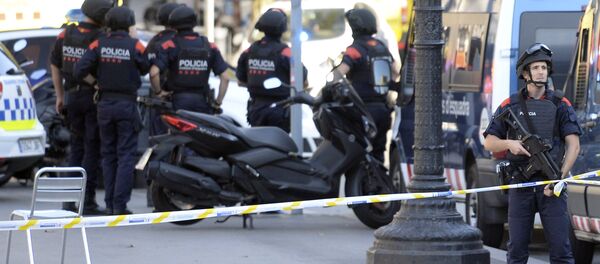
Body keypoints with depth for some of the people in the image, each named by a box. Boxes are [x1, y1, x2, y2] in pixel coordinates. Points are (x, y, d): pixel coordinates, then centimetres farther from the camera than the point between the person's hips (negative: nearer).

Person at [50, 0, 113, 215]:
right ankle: (87, 201, -4)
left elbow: (55, 65, 12)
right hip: (95, 97, -6)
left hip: (72, 96, 6)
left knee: (77, 147, 15)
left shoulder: (65, 34, 4)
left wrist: (60, 96, 18)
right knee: (92, 149, -1)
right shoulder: (100, 38, -15)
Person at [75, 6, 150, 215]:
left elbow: (80, 71, -8)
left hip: (105, 104, 3)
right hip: (127, 104, -3)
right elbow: (146, 69, 1)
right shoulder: (135, 46, -9)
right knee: (126, 155, 0)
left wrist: (96, 81, 8)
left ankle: (110, 204, 10)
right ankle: (120, 204, -8)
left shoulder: (98, 45, -2)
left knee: (108, 155, 11)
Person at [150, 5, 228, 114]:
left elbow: (154, 72, -16)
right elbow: (225, 78, 1)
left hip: (178, 101, -2)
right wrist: (218, 102, 7)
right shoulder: (209, 47, 5)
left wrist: (158, 91, 0)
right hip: (202, 100, 2)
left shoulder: (170, 46, -4)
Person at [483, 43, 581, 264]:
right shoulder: (510, 105, 7)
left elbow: (573, 145, -2)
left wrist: (560, 177, -14)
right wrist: (509, 144, -13)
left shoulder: (560, 105, 4)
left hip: (550, 186, -1)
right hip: (520, 185, 1)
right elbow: (489, 143, 8)